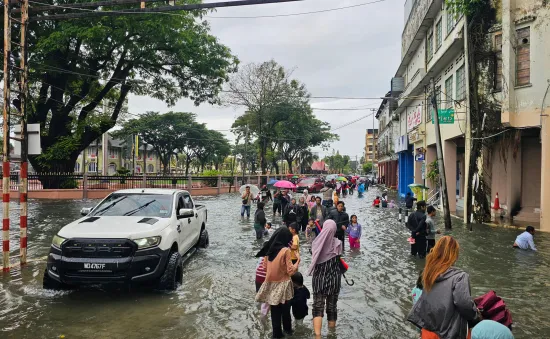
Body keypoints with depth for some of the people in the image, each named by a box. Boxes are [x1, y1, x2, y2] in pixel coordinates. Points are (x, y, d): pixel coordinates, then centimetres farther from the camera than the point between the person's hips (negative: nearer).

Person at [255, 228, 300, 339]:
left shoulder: (269, 249, 0)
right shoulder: (285, 250, -17)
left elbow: (265, 266, 11)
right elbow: (290, 270, -14)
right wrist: (298, 261, -1)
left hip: (270, 283, 4)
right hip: (282, 284, -4)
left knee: (275, 310, 12)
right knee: (285, 309, 15)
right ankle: (287, 329, 30)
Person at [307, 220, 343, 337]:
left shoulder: (317, 242, -8)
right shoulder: (337, 243, -14)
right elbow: (339, 260, -3)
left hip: (319, 278, 1)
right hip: (334, 279, 0)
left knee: (318, 307, 3)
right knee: (332, 306, 14)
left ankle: (317, 335, -11)